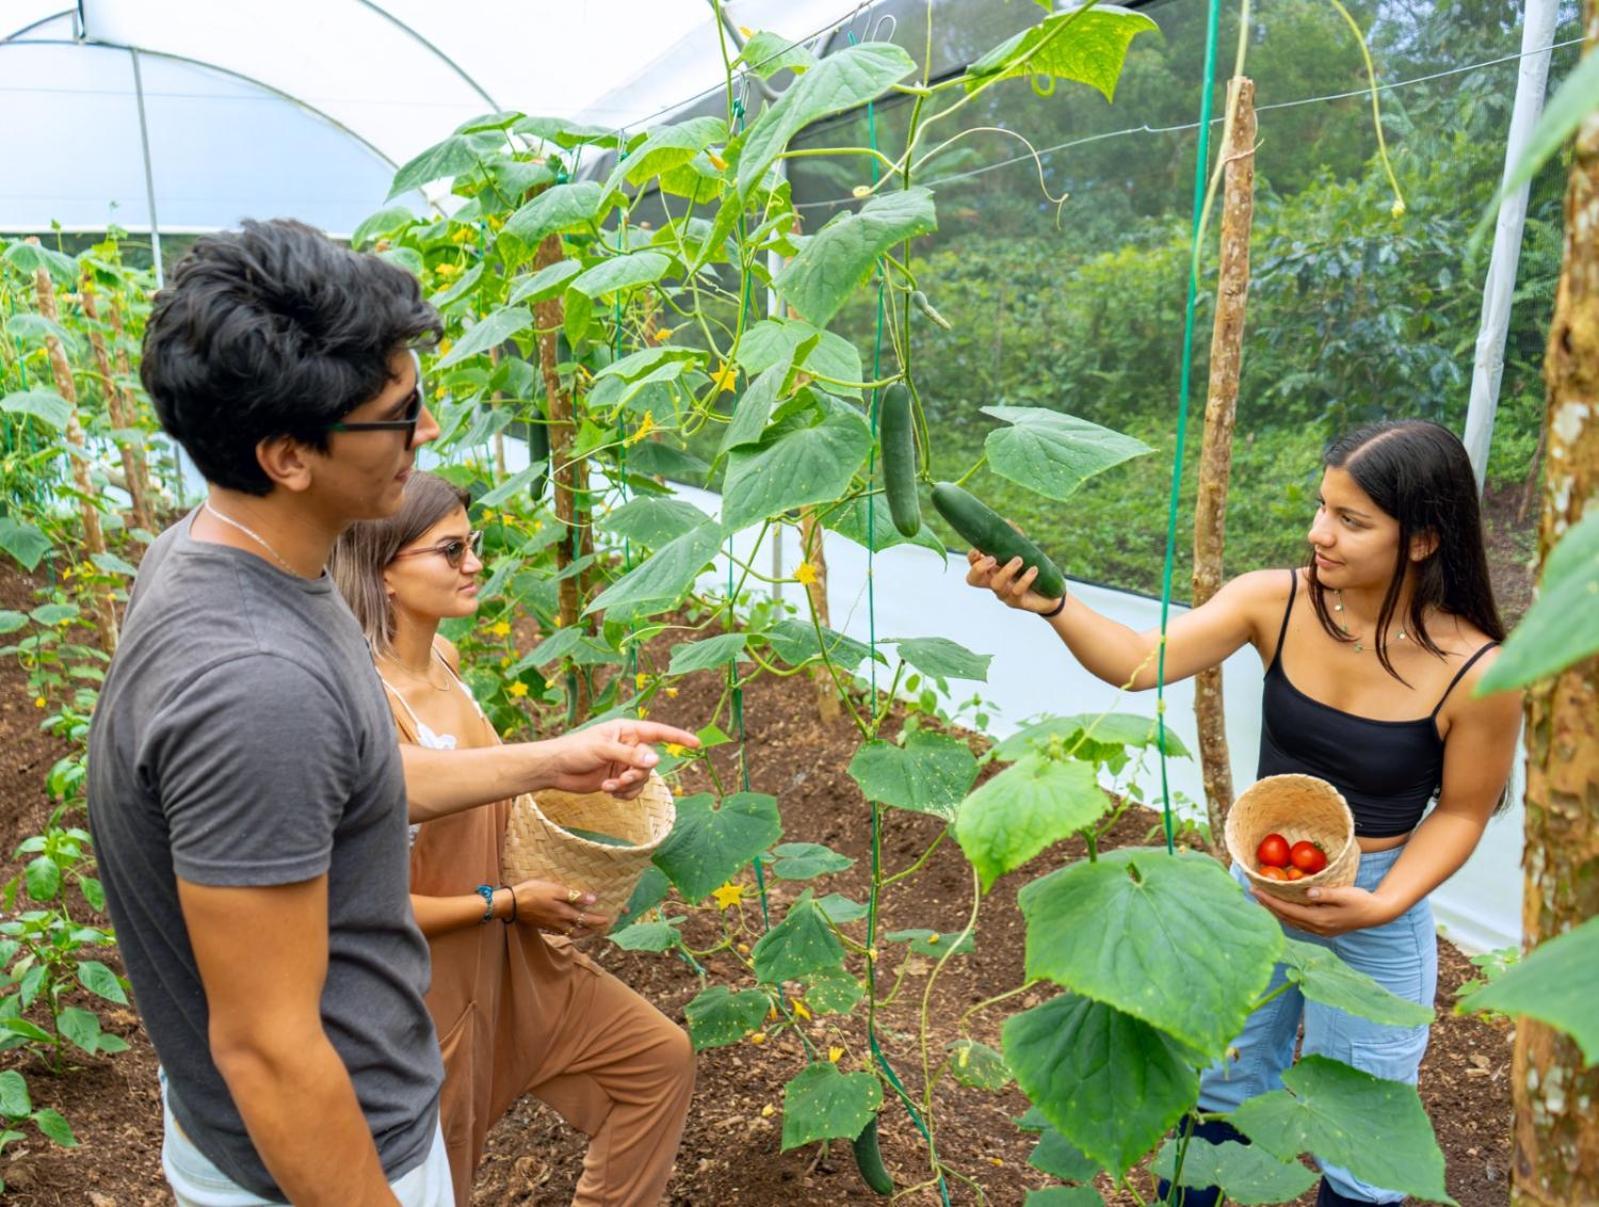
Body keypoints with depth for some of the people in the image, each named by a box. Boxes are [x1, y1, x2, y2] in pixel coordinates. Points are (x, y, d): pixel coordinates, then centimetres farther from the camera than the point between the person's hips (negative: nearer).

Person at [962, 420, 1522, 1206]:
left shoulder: (1473, 672, -23)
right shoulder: (1276, 603, -17)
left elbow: (1460, 812, -8)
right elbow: (1139, 662, -27)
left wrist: (1380, 905, -22)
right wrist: (1049, 602, -44)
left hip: (1376, 910, -3)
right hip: (1258, 882, 3)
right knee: (1224, 1088, 26)